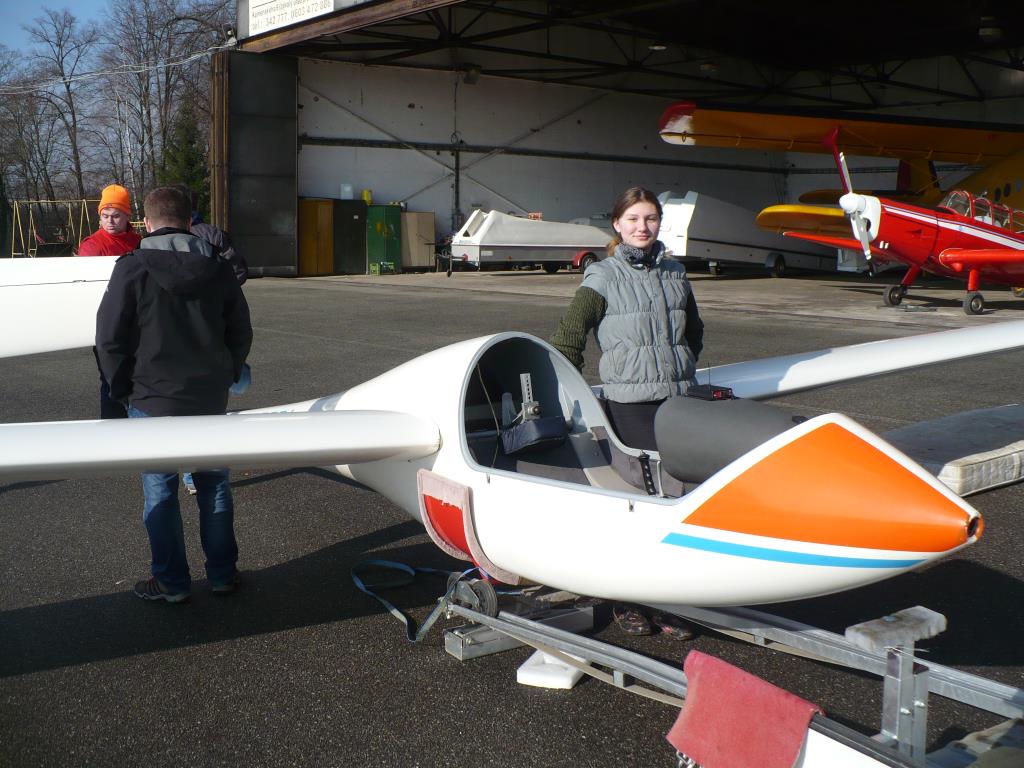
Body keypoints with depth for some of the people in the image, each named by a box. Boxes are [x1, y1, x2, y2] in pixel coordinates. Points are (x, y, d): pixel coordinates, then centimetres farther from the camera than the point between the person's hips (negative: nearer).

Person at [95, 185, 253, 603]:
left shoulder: (133, 267, -10)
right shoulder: (218, 269, 3)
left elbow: (110, 337, -9)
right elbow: (241, 333, 9)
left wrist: (123, 388, 2)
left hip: (154, 400, -4)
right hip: (210, 398, 4)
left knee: (160, 492, 6)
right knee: (214, 485, 13)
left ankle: (171, 581, 13)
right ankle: (222, 573, 21)